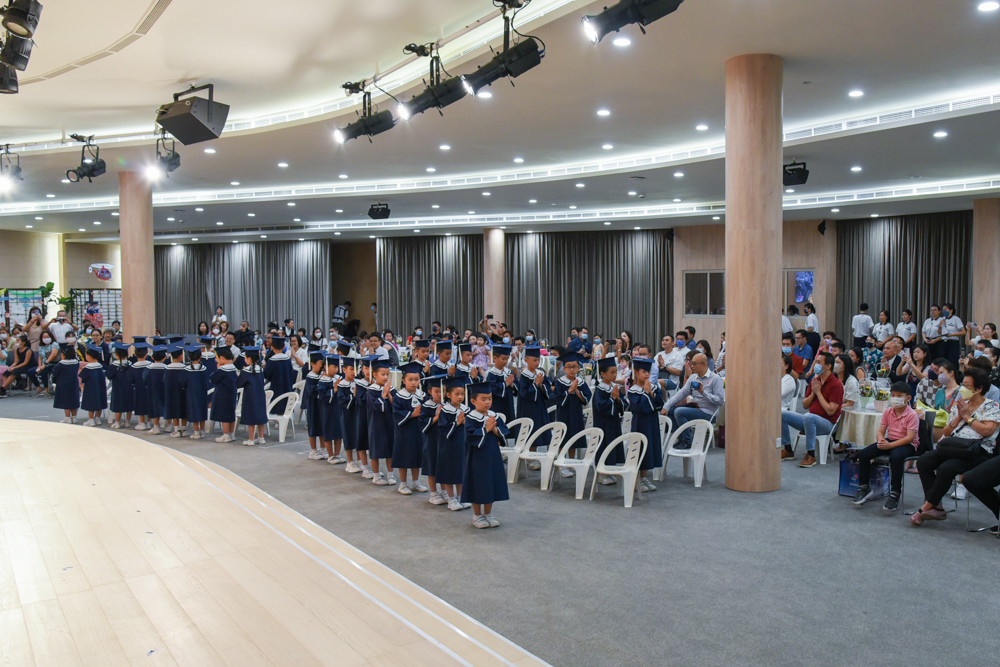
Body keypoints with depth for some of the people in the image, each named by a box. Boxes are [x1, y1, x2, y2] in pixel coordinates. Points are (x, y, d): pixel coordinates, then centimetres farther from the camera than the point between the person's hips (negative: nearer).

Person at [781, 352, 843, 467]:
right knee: (782, 414, -10)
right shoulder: (814, 380, 10)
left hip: (827, 423, -7)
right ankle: (788, 451, 0)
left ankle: (811, 456, -27)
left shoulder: (836, 385, -12)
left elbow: (830, 411, -20)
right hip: (810, 420, 7)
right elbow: (804, 405, 12)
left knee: (808, 417, -39)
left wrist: (818, 392, -14)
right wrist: (813, 392, -5)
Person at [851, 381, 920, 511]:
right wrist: (880, 441, -20)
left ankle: (895, 494, -26)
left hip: (907, 445, -6)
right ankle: (864, 488, 2)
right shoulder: (888, 412, 7)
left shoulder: (912, 415, -12)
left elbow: (910, 437, -20)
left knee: (896, 456, -40)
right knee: (863, 454, -13)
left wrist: (890, 445, -29)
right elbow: (881, 431, 5)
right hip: (888, 441, 6)